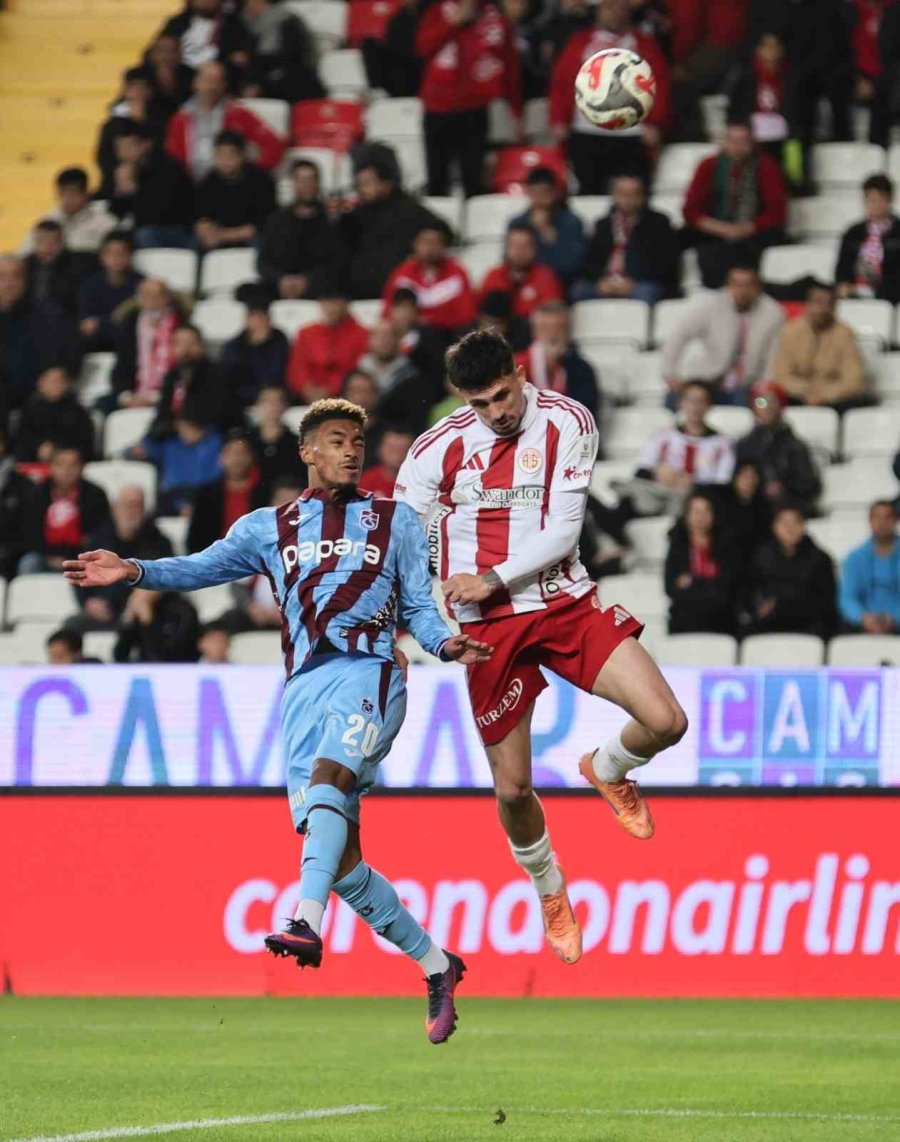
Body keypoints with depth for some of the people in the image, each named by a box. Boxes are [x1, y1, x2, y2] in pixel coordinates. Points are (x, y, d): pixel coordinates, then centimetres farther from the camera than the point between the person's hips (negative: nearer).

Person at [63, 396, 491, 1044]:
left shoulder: (396, 522, 17)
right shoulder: (270, 528, 19)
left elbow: (419, 609, 15)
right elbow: (204, 568, 8)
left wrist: (445, 644, -7)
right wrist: (135, 573, -10)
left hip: (368, 672, -3)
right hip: (305, 687, 3)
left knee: (327, 778, -33)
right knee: (338, 855, -2)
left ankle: (306, 924, -49)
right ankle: (436, 966, 10)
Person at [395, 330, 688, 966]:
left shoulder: (567, 423, -6)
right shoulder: (440, 448, -5)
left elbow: (563, 530, -10)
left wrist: (493, 580, -19)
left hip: (566, 602, 0)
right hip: (489, 628, 0)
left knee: (665, 722, -18)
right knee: (513, 788, 1)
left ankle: (607, 770, 18)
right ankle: (550, 893, 31)